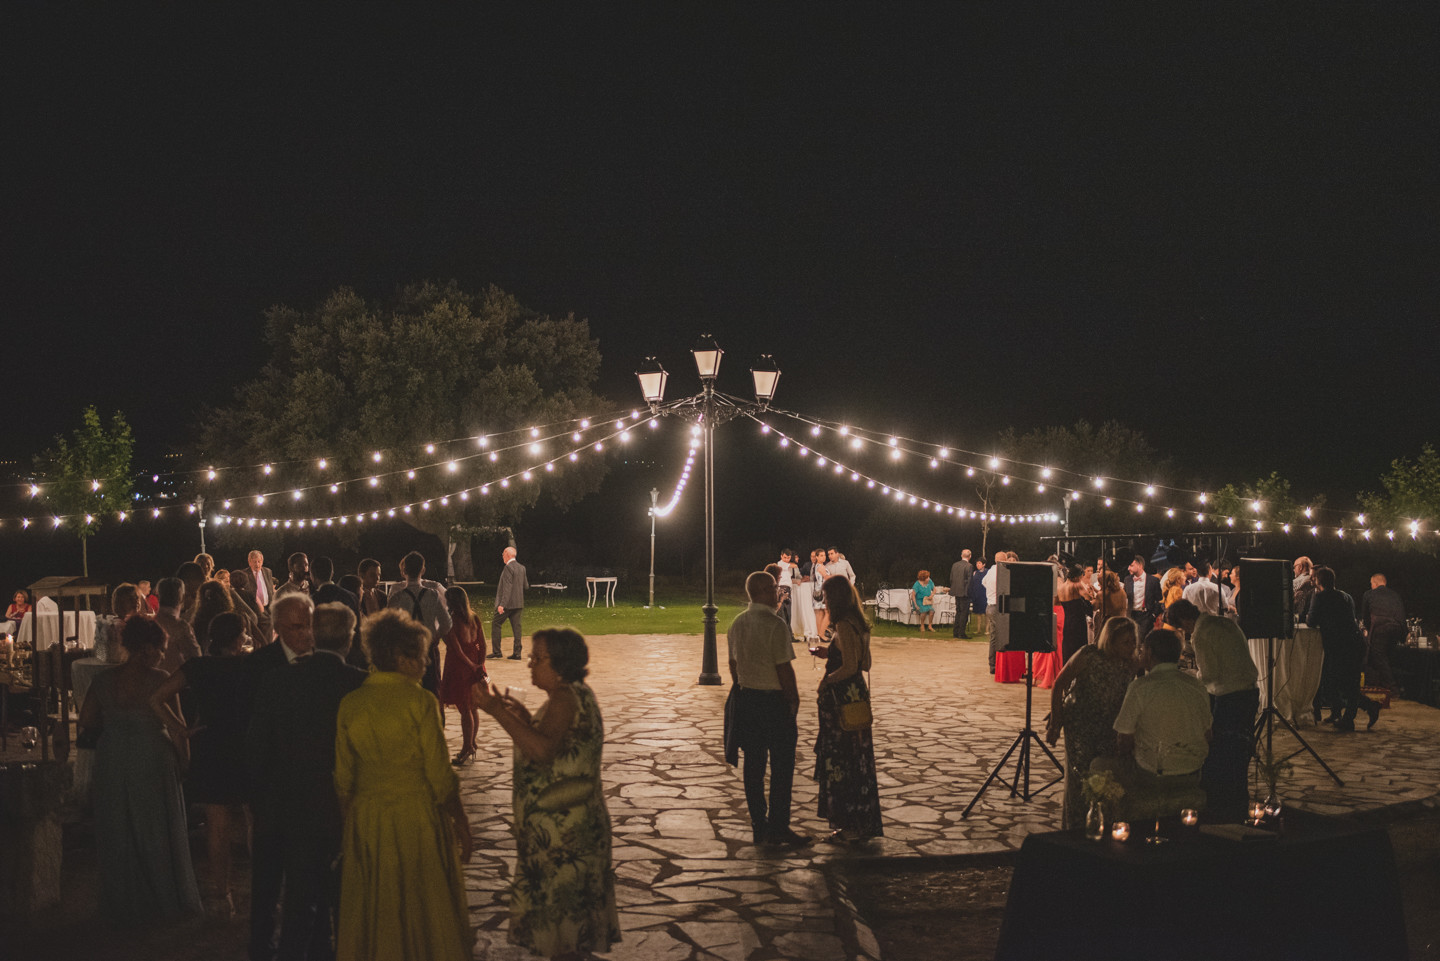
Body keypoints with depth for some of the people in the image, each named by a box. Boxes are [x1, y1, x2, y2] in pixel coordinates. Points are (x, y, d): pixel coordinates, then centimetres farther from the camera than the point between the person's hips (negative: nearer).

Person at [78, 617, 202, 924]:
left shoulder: (103, 680, -1)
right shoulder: (159, 679, -13)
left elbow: (87, 722, 3)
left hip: (112, 759, 4)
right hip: (152, 758, -3)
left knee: (118, 832, 15)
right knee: (157, 832, 10)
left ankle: (124, 903, 24)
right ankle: (163, 899, 18)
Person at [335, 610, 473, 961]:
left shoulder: (350, 704, -1)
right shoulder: (420, 701, -14)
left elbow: (342, 775, 4)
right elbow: (438, 772, -12)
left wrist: (349, 819, 16)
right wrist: (459, 820, -2)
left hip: (366, 817, 4)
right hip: (416, 813, -4)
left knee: (372, 910, 17)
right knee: (424, 906, 12)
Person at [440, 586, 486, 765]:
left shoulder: (451, 620, -15)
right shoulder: (474, 617, 4)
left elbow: (457, 650, -17)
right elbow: (482, 644, 2)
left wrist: (472, 667, -11)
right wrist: (480, 665, 1)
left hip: (459, 667, -7)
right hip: (474, 666, 7)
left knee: (464, 709, -1)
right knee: (472, 708, 15)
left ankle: (466, 749, 5)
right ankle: (471, 745, 24)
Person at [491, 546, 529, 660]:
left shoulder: (508, 567, -14)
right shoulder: (522, 568, 10)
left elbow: (507, 587, -21)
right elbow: (525, 585, 16)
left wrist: (502, 604, -23)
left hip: (508, 603, -8)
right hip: (519, 603, 8)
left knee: (495, 623, 3)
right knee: (516, 626, 7)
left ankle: (496, 651, 2)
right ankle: (517, 653, 4)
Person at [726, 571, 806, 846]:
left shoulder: (737, 623, 7)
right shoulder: (775, 625, -17)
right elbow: (784, 668, -17)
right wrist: (794, 699, -6)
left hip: (746, 698, 7)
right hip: (774, 700, -7)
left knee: (753, 765, 11)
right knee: (781, 766, 2)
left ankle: (759, 826, 17)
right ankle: (779, 828, 5)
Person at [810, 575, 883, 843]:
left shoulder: (844, 626, -18)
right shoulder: (860, 624, 10)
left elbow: (850, 667, -22)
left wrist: (826, 680, -8)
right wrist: (830, 653, 17)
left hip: (842, 697, -9)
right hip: (857, 693, 9)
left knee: (839, 760, -1)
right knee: (858, 760, 14)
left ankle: (850, 826, 5)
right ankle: (865, 823, 21)